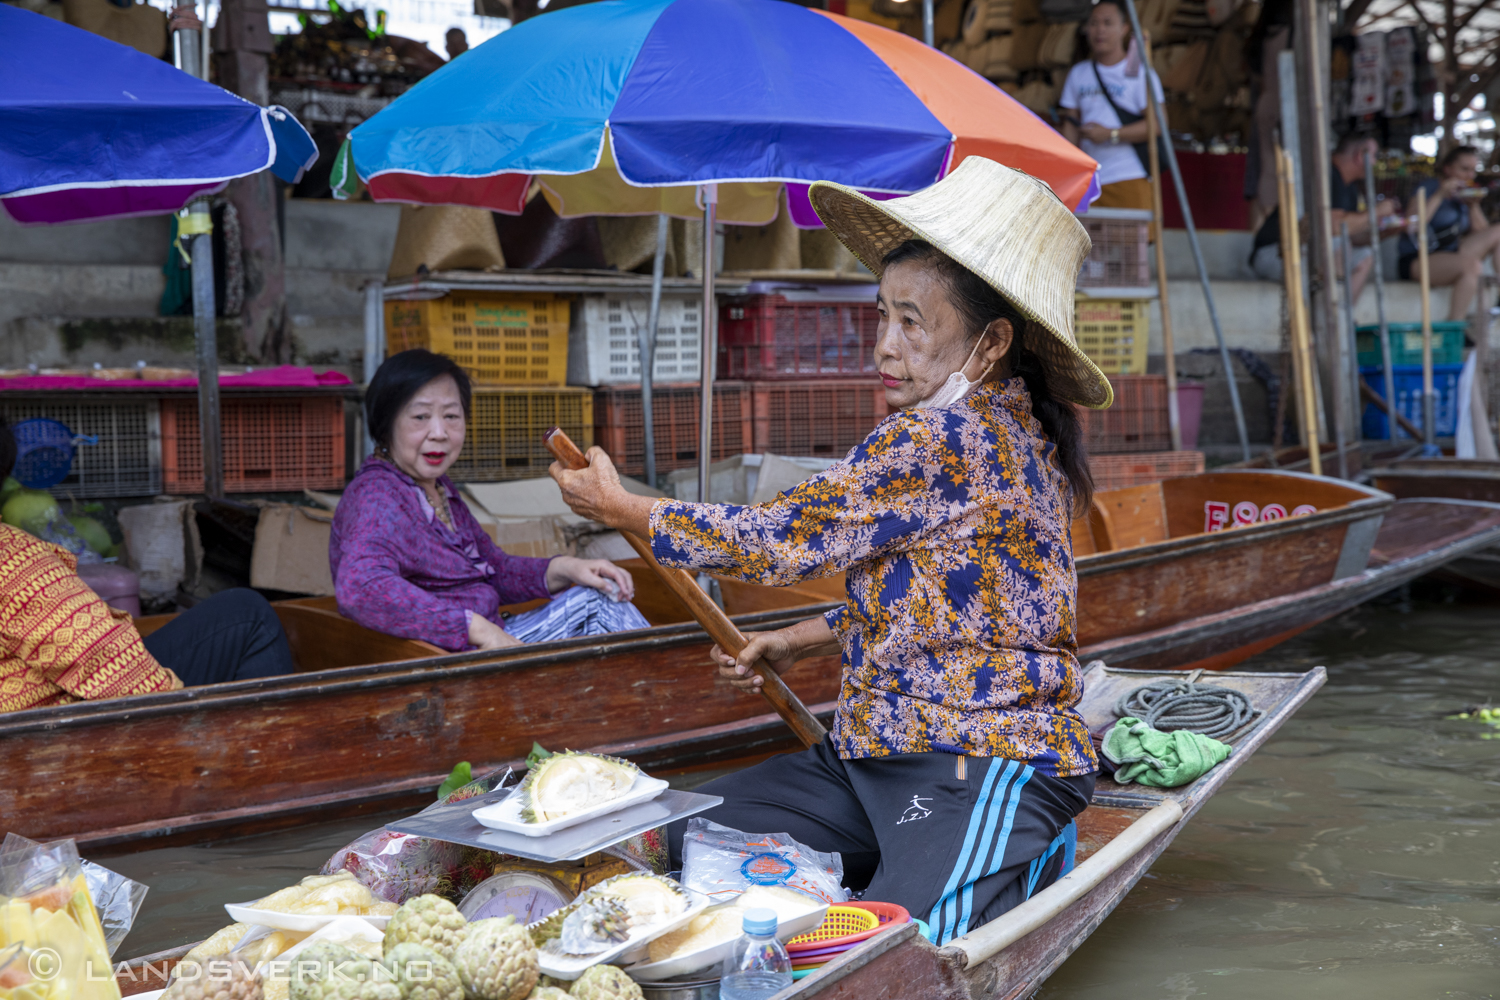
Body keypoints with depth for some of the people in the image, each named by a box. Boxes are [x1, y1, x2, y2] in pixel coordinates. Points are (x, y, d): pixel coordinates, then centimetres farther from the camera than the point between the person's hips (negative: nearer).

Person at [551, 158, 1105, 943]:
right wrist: (797, 642, 18)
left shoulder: (942, 438, -18)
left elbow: (779, 539, -12)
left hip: (982, 763, -10)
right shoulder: (1010, 431, 14)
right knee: (685, 834, -2)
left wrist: (624, 510, 1)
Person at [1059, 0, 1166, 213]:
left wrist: (1111, 134, -14)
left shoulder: (1141, 74, 1)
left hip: (1131, 178, -4)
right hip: (1089, 181, 4)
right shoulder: (1078, 75, 16)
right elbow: (1071, 128, 15)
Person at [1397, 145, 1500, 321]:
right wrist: (1439, 196, -19)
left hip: (1450, 255, 8)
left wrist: (1473, 206, 0)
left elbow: (1481, 233, 15)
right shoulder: (1430, 187, -6)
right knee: (1472, 264, -34)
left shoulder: (1463, 194, 15)